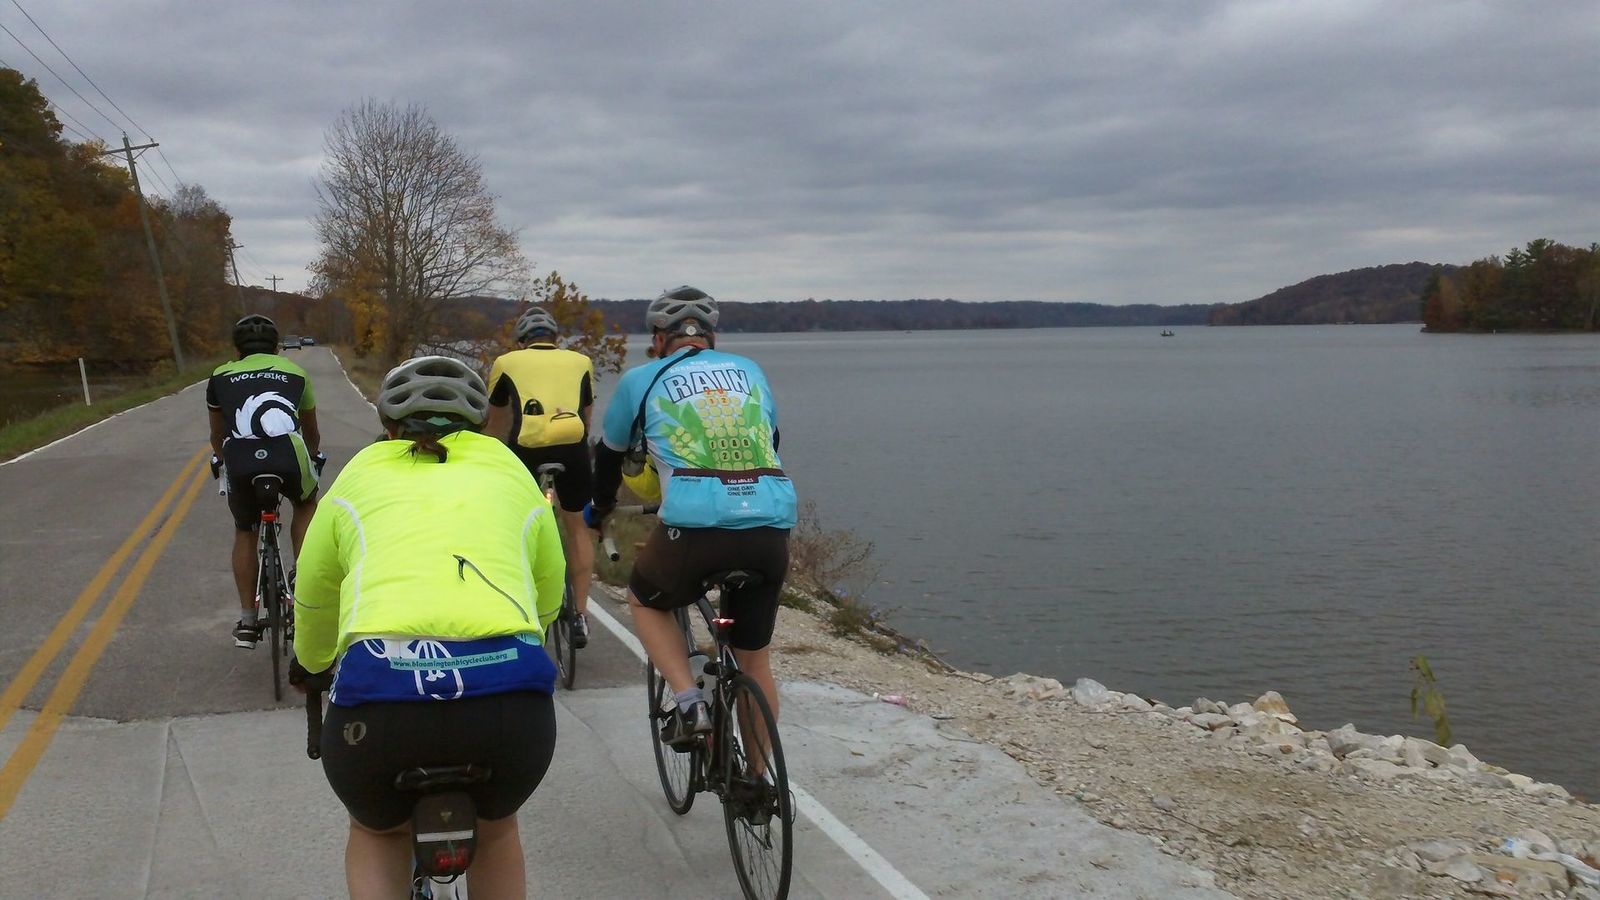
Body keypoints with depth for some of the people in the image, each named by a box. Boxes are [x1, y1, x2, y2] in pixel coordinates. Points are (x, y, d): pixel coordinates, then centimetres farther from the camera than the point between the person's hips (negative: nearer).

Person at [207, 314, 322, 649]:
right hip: (289, 457, 0)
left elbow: (217, 434, 41)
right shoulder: (295, 372, 27)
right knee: (306, 505, 33)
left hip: (241, 463, 1)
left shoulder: (221, 376, 26)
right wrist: (315, 456, 63)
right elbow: (311, 430, 42)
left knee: (244, 532, 26)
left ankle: (247, 622, 24)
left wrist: (219, 458, 63)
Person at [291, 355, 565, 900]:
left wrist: (309, 666, 56)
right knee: (495, 830, 34)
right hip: (512, 694, 1)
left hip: (379, 688, 0)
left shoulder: (360, 476, 24)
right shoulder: (509, 473, 25)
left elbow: (312, 604, 35)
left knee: (378, 833, 33)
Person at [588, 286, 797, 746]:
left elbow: (611, 454, 28)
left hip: (694, 527, -3)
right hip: (772, 529, 3)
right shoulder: (750, 371, 22)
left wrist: (600, 509, 47)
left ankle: (690, 703, 9)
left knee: (644, 602, 27)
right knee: (754, 659, 20)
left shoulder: (642, 379, 14)